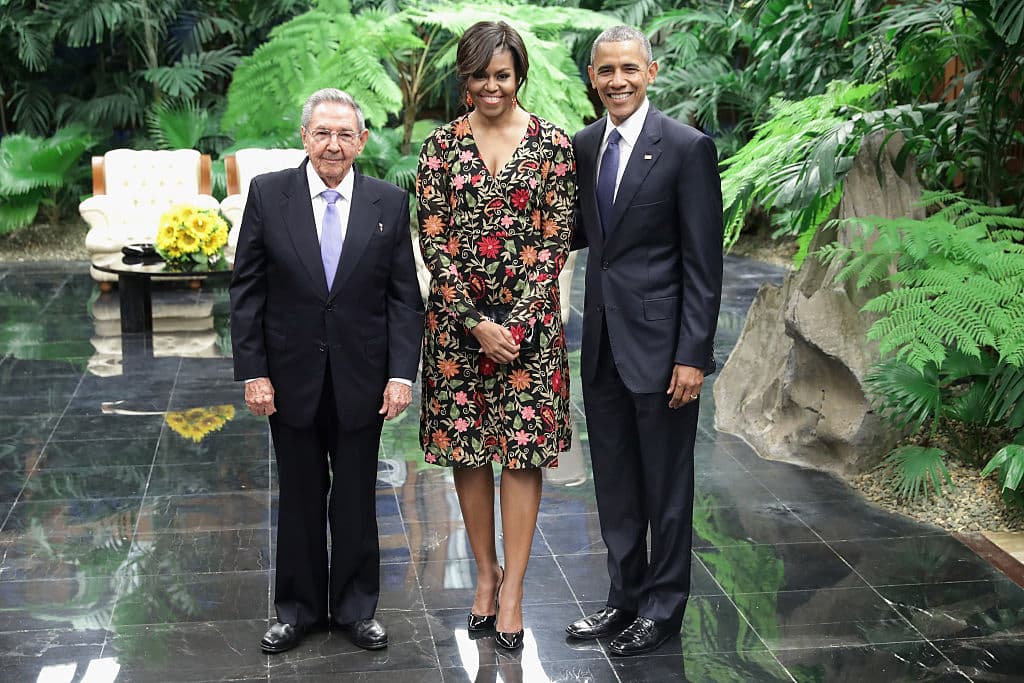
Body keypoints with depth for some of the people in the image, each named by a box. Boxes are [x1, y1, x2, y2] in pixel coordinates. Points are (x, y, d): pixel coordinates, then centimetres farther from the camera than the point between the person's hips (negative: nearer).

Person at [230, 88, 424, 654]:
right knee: (299, 499, 12)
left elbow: (405, 296, -1)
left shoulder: (390, 203, -1)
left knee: (356, 500, 11)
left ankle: (355, 607, 27)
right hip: (291, 377, 0)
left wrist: (401, 373, -8)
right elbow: (247, 290, -2)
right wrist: (253, 372, -7)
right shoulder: (267, 194, -3)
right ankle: (299, 608, 28)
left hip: (361, 379, 0)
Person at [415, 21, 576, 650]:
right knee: (467, 447, 8)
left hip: (529, 317, -2)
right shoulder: (441, 146, 3)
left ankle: (513, 589, 10)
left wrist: (515, 320, -12)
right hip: (457, 318, 2)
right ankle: (487, 572, 25)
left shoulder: (553, 144, -1)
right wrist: (476, 322, -11)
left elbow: (555, 241, -4)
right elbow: (434, 242, -2)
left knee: (523, 448, 1)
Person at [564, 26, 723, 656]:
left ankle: (664, 608, 24)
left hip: (659, 343, -6)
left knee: (665, 485, 8)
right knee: (614, 482, 16)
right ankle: (626, 598, 31)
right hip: (602, 343, 6)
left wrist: (693, 355, -15)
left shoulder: (688, 148, -10)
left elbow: (704, 262, -12)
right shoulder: (583, 146, 8)